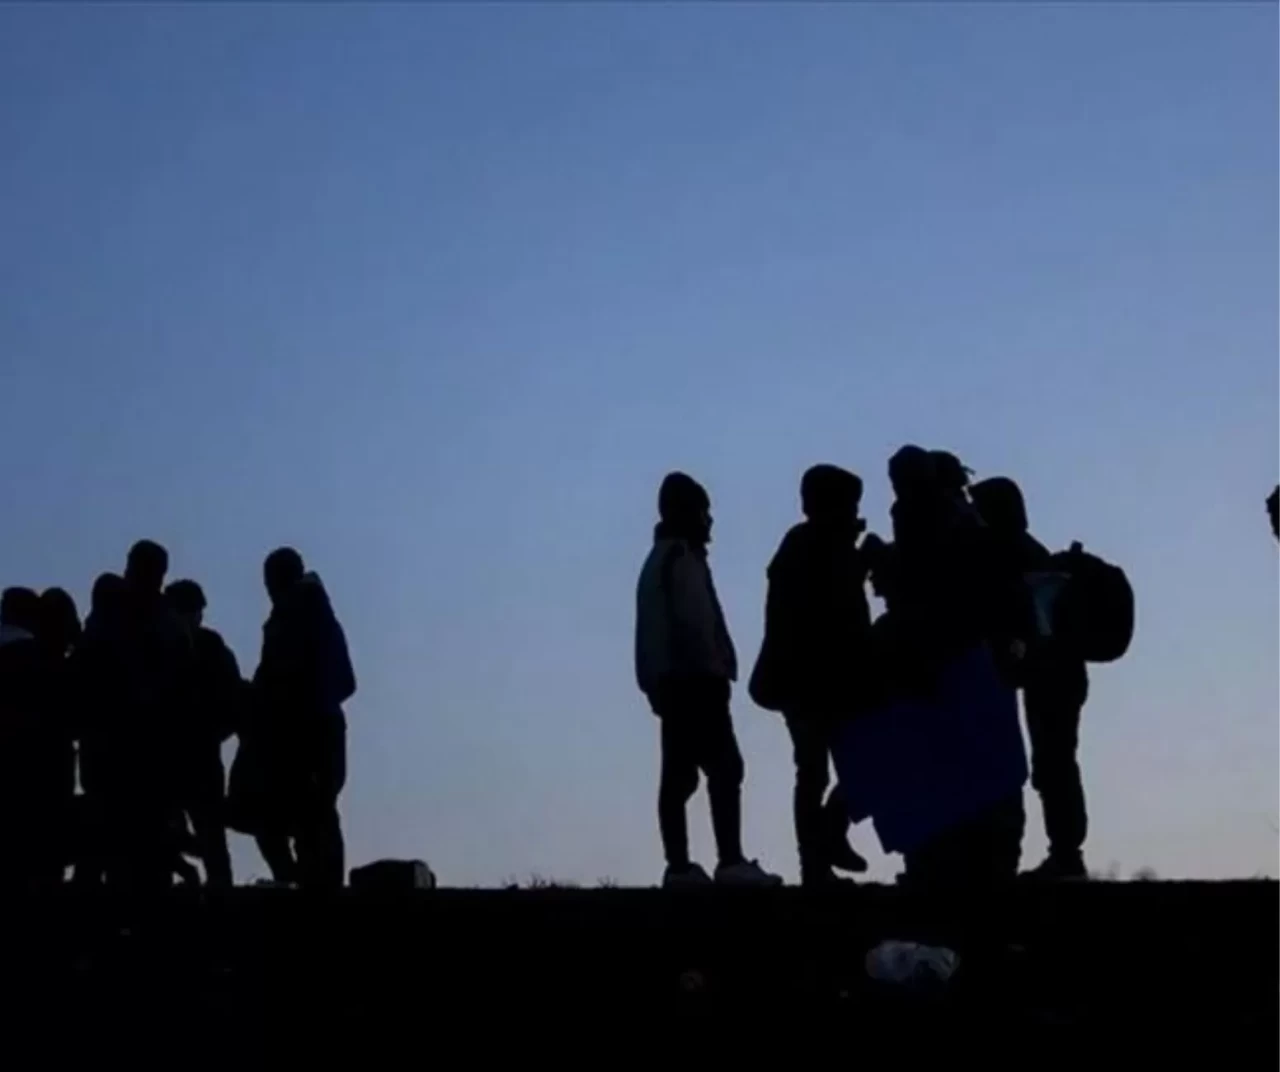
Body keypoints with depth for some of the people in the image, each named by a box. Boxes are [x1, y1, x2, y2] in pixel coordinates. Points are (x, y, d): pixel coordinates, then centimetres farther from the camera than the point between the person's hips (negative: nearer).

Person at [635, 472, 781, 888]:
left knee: (679, 774, 5)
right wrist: (715, 667, -14)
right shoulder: (684, 557, -8)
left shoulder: (660, 558, 22)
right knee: (724, 767, -13)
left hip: (670, 680, 10)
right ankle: (731, 861, -21)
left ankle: (679, 866, 2)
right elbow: (695, 620, -18)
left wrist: (657, 682, 16)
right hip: (694, 678, -10)